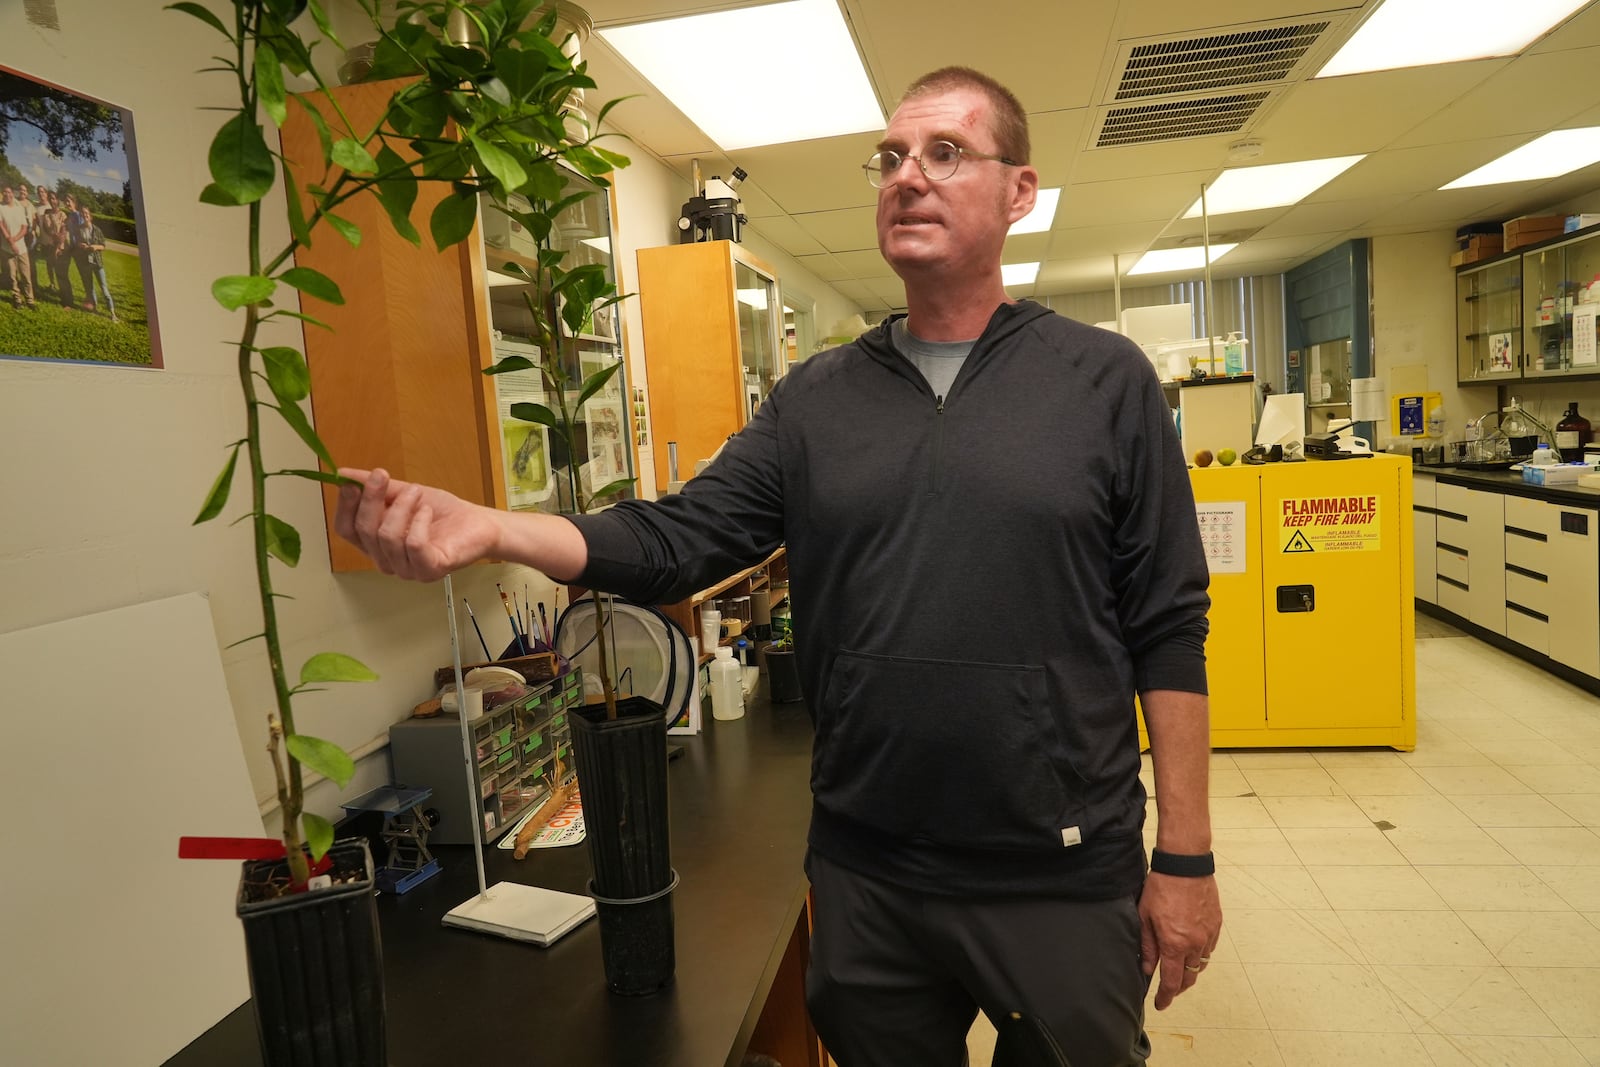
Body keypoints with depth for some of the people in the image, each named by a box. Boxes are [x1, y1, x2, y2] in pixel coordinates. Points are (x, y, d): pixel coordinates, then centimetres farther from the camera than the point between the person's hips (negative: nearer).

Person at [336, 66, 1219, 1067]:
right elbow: (679, 540, -4)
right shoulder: (815, 398, 3)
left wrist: (1186, 857, -6)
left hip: (1064, 881, -2)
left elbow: (1168, 633, -5)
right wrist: (487, 528, -20)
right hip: (864, 874, 3)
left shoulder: (1107, 381, -4)